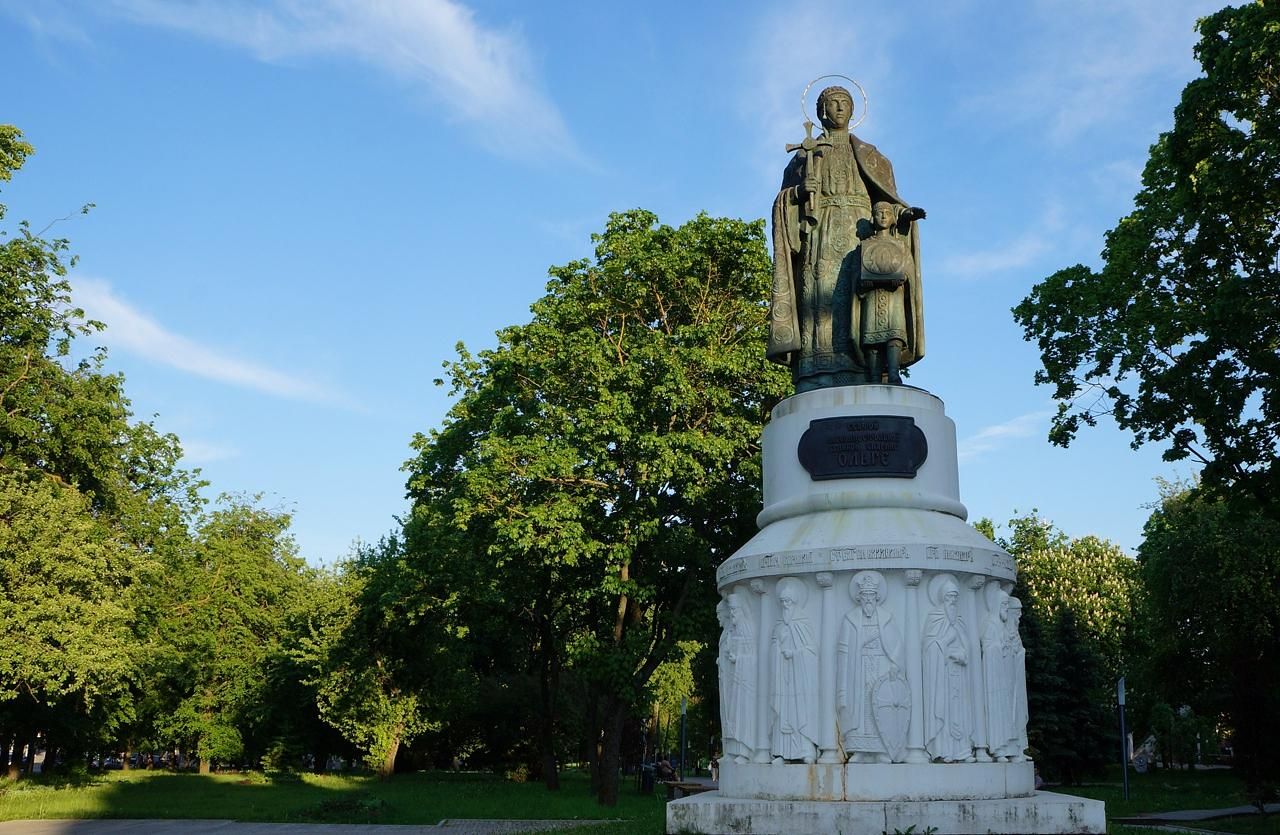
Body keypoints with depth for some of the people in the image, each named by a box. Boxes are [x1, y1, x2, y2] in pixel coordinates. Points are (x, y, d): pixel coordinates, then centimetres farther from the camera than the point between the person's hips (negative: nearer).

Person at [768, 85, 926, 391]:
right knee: (823, 295, -19)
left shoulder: (868, 155, 26)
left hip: (858, 230, 1)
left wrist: (904, 211, -7)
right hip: (820, 233, -1)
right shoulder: (805, 154, 23)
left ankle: (863, 379, -27)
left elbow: (886, 195, 14)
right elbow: (787, 202, 12)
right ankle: (818, 380, -30)